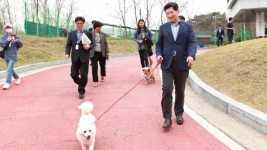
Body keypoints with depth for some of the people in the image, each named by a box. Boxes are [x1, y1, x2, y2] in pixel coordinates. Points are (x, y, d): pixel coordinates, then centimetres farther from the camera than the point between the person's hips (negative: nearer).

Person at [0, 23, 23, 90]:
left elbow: (21, 45, -3)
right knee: (10, 69, 12)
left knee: (9, 69, -15)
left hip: (13, 56, -4)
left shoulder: (16, 37, 1)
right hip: (6, 56, 4)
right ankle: (17, 78, 34)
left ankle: (8, 83, -15)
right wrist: (7, 41, -28)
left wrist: (18, 41, -25)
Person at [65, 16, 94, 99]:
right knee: (73, 74, 4)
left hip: (84, 57, -2)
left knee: (84, 75, -2)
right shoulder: (71, 34, 11)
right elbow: (68, 45, 7)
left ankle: (81, 91, 14)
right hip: (75, 58, 2)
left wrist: (89, 46, -18)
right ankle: (81, 84, 32)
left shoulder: (88, 33, 5)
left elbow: (92, 44, 5)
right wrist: (67, 53, -10)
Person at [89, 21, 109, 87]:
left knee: (102, 65, 13)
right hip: (94, 53, -2)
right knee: (94, 66, -9)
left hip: (102, 53, 3)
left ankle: (102, 76, 39)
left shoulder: (103, 34, 4)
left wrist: (107, 52, 3)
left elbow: (106, 44, 7)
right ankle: (95, 81, -4)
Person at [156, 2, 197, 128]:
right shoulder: (163, 27, 10)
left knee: (180, 90, 9)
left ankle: (179, 114, 25)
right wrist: (158, 55, -10)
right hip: (167, 64, 0)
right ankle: (167, 118, -6)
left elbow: (192, 43, -3)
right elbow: (159, 44, 11)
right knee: (167, 89, -11)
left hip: (182, 64, 0)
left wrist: (191, 55, -22)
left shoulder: (188, 26, 6)